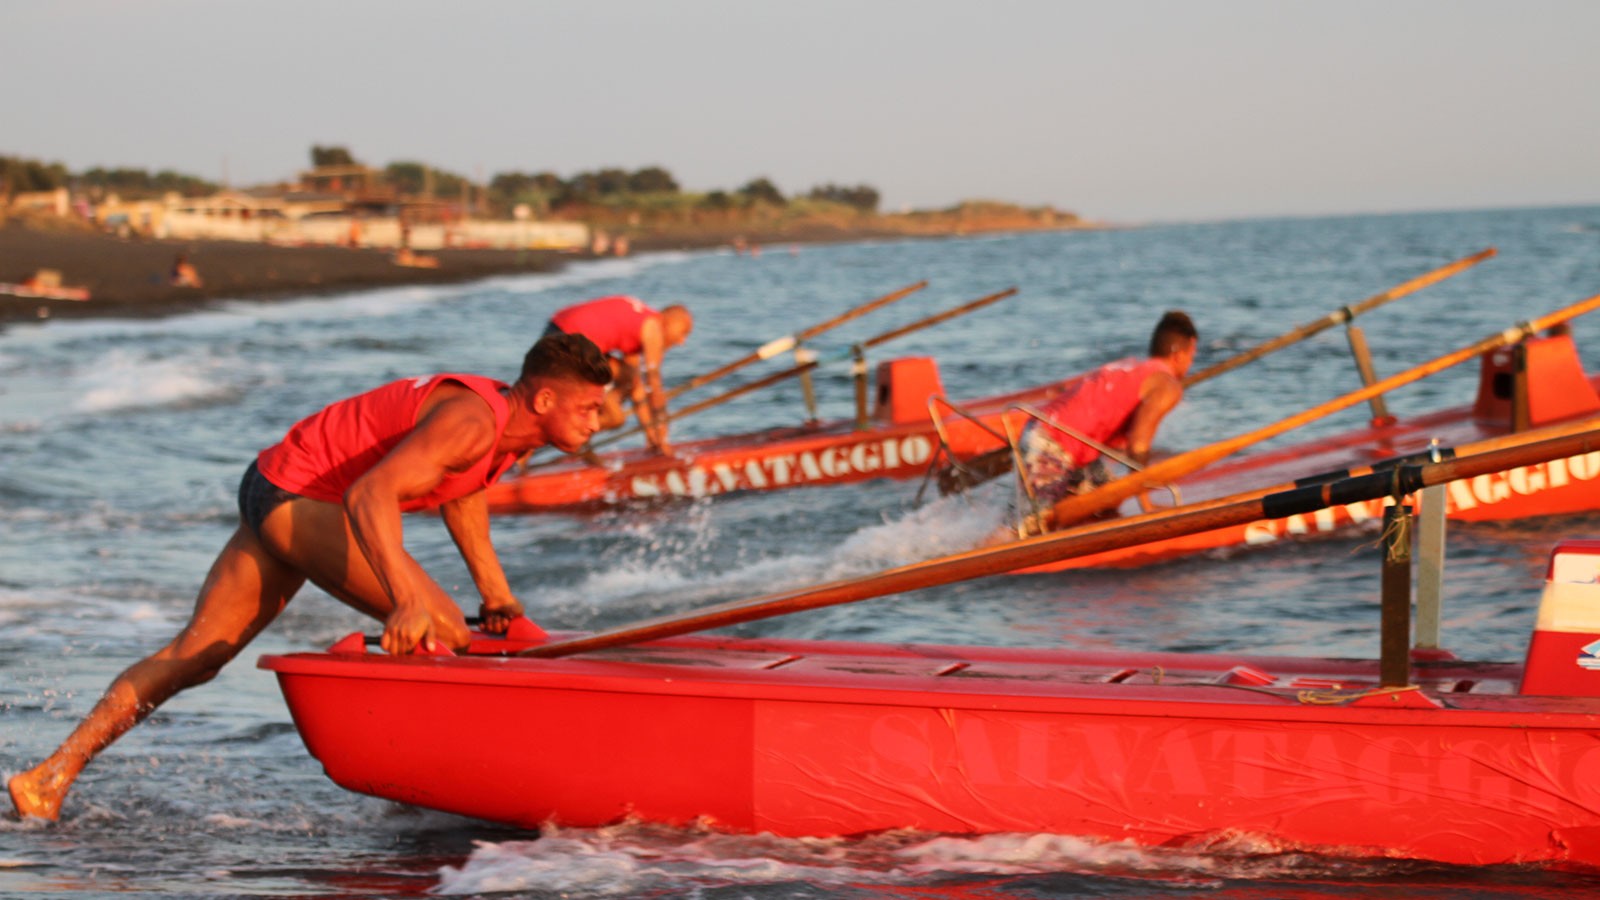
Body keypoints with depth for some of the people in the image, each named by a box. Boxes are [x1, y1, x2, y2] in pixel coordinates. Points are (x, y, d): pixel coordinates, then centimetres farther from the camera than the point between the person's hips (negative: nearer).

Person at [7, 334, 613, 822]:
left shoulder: (517, 425, 2)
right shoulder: (473, 421, -27)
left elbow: (462, 490, 24)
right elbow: (370, 494, -40)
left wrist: (495, 591, 22)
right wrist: (408, 600, -51)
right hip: (294, 496, -10)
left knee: (195, 655, 8)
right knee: (439, 629, -20)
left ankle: (52, 775, 8)